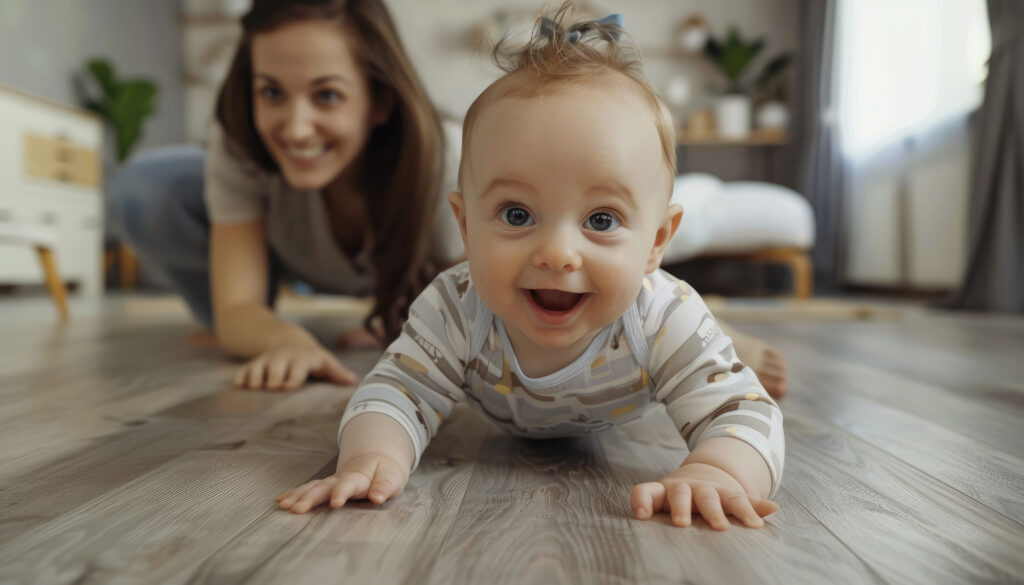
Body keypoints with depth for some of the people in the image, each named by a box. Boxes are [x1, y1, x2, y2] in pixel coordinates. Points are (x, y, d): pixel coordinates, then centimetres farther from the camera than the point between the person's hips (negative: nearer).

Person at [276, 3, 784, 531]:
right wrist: (370, 456, -61)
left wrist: (713, 472, -69)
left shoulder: (668, 325, -44)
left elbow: (743, 413, -44)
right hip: (505, 427, 1)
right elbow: (399, 393, -37)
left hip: (612, 427, 0)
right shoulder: (454, 314, -42)